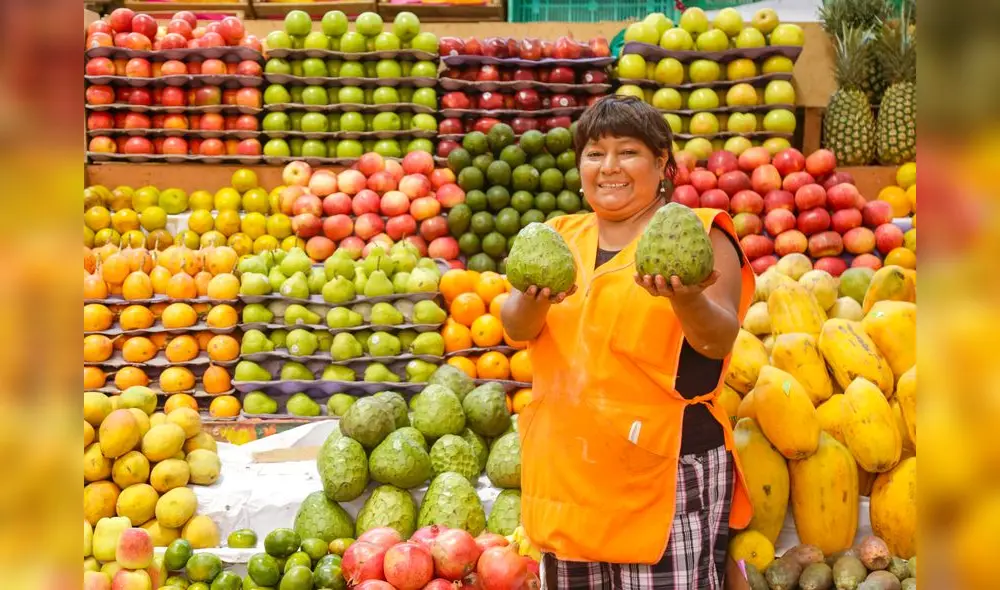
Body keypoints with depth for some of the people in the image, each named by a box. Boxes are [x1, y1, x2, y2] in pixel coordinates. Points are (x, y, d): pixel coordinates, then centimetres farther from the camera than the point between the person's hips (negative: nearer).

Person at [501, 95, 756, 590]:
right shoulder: (560, 237, 12)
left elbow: (719, 339, -10)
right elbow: (515, 327, 0)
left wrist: (687, 300, -31)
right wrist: (533, 301, -22)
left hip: (667, 463, -4)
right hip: (568, 465, 4)